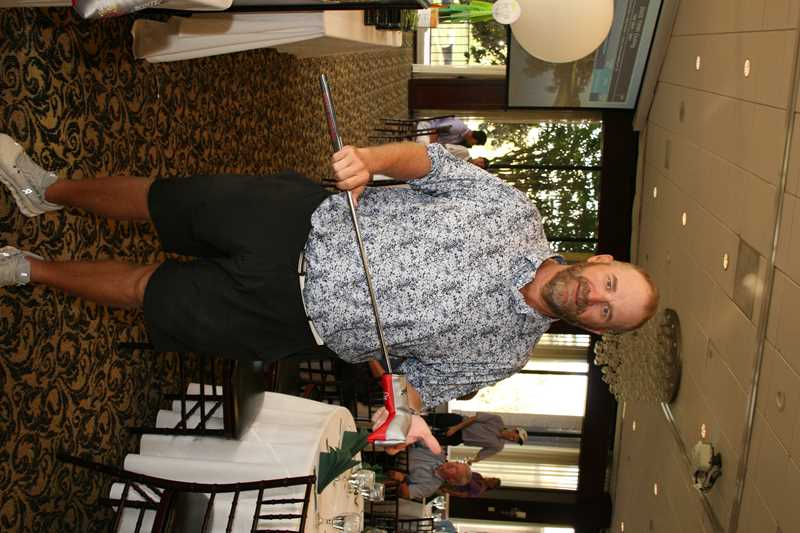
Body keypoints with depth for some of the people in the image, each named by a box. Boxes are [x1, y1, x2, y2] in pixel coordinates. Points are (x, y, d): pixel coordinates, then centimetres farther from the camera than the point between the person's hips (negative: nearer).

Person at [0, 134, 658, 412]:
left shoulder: (506, 350, -5)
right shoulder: (517, 213, -6)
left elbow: (423, 381, 4)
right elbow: (431, 160, -5)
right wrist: (372, 159, -26)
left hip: (295, 314, -1)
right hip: (306, 217, 1)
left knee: (153, 293, 6)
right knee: (168, 199, 6)